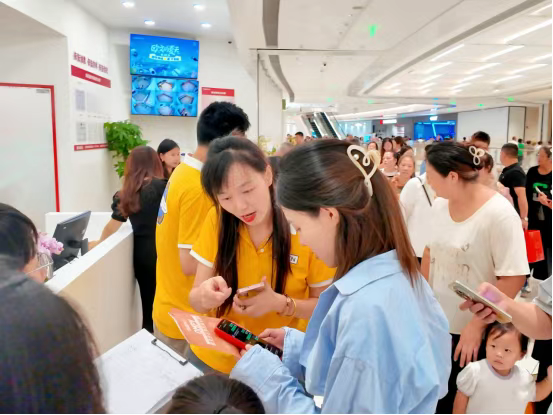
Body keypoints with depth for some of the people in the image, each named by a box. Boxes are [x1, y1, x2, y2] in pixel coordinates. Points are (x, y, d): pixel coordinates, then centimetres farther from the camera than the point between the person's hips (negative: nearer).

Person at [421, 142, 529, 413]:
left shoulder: (499, 214, -21)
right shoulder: (440, 205, -3)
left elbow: (514, 278, -20)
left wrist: (477, 325, -18)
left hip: (474, 331, -5)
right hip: (436, 322, 5)